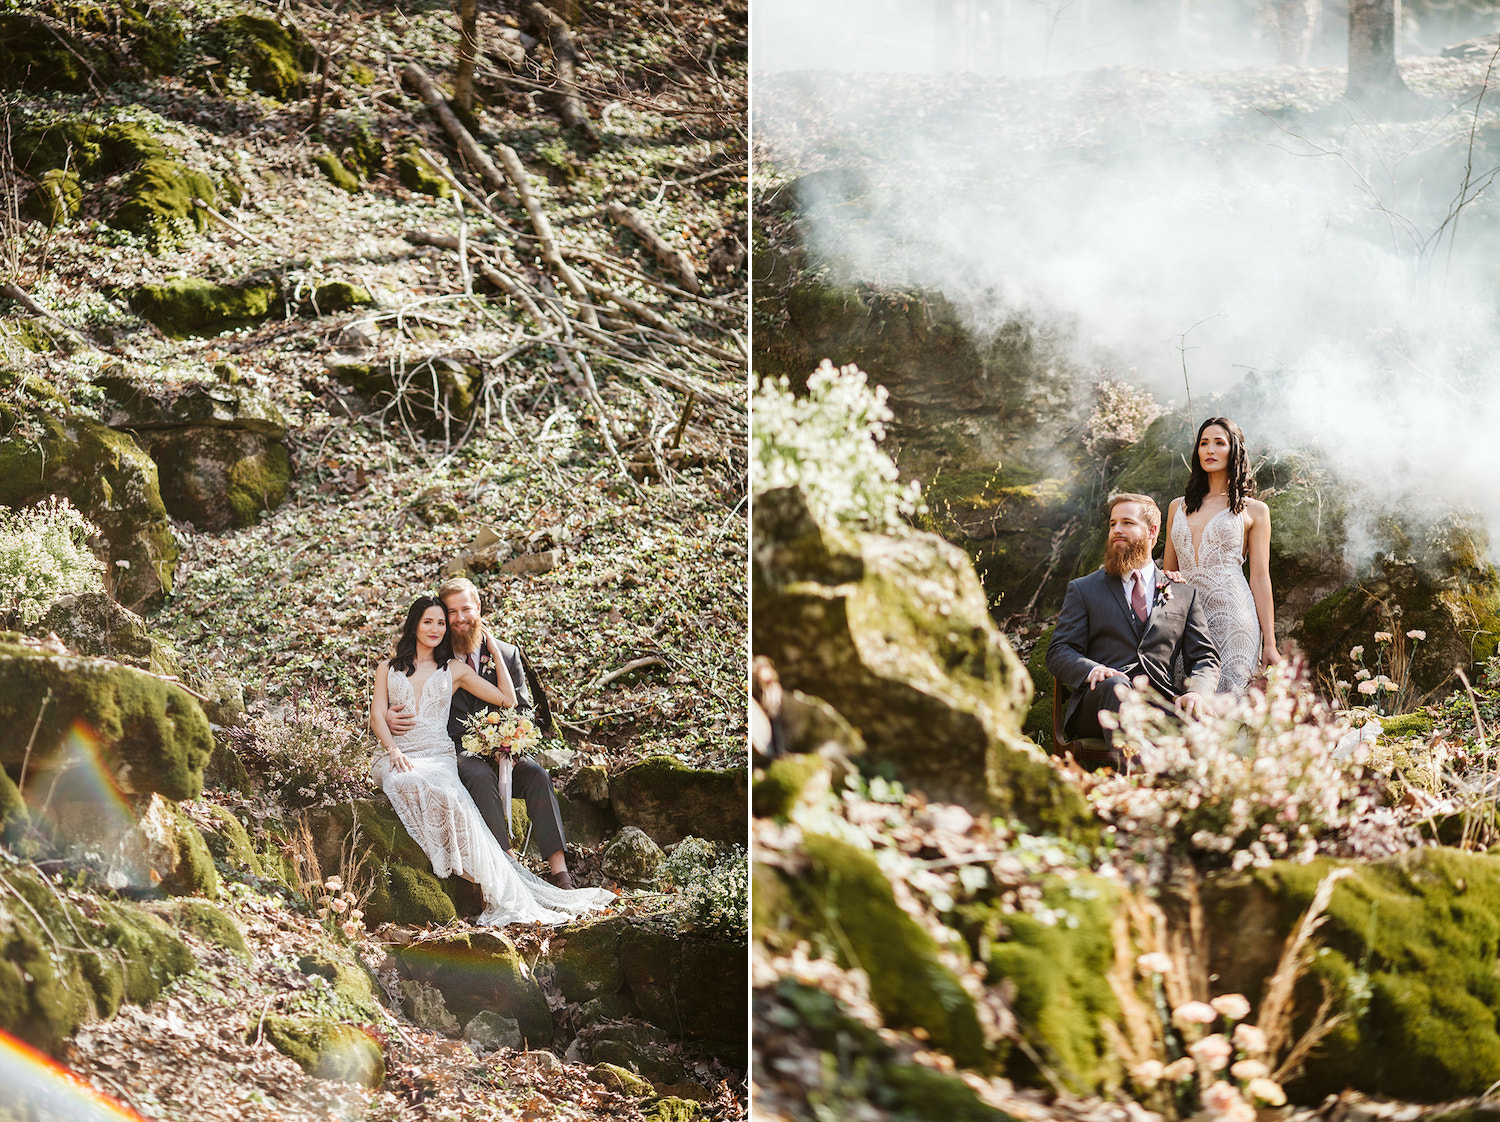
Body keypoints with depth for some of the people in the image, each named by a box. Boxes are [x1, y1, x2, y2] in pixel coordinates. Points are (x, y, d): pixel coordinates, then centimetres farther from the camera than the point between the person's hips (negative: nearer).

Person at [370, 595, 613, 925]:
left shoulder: (455, 669, 18)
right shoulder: (388, 668, 19)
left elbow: (507, 699, 13)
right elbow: (377, 715, 7)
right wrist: (393, 750, -12)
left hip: (439, 755, 0)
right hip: (398, 756, 0)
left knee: (448, 797, -35)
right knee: (408, 784, -38)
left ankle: (501, 895, -38)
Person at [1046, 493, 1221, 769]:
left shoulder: (1184, 594, 24)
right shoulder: (1082, 589, 21)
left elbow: (1204, 659, 18)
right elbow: (1059, 653, 10)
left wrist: (1195, 692, -8)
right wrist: (1091, 669, -15)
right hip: (1098, 703, -1)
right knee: (1116, 686, -40)